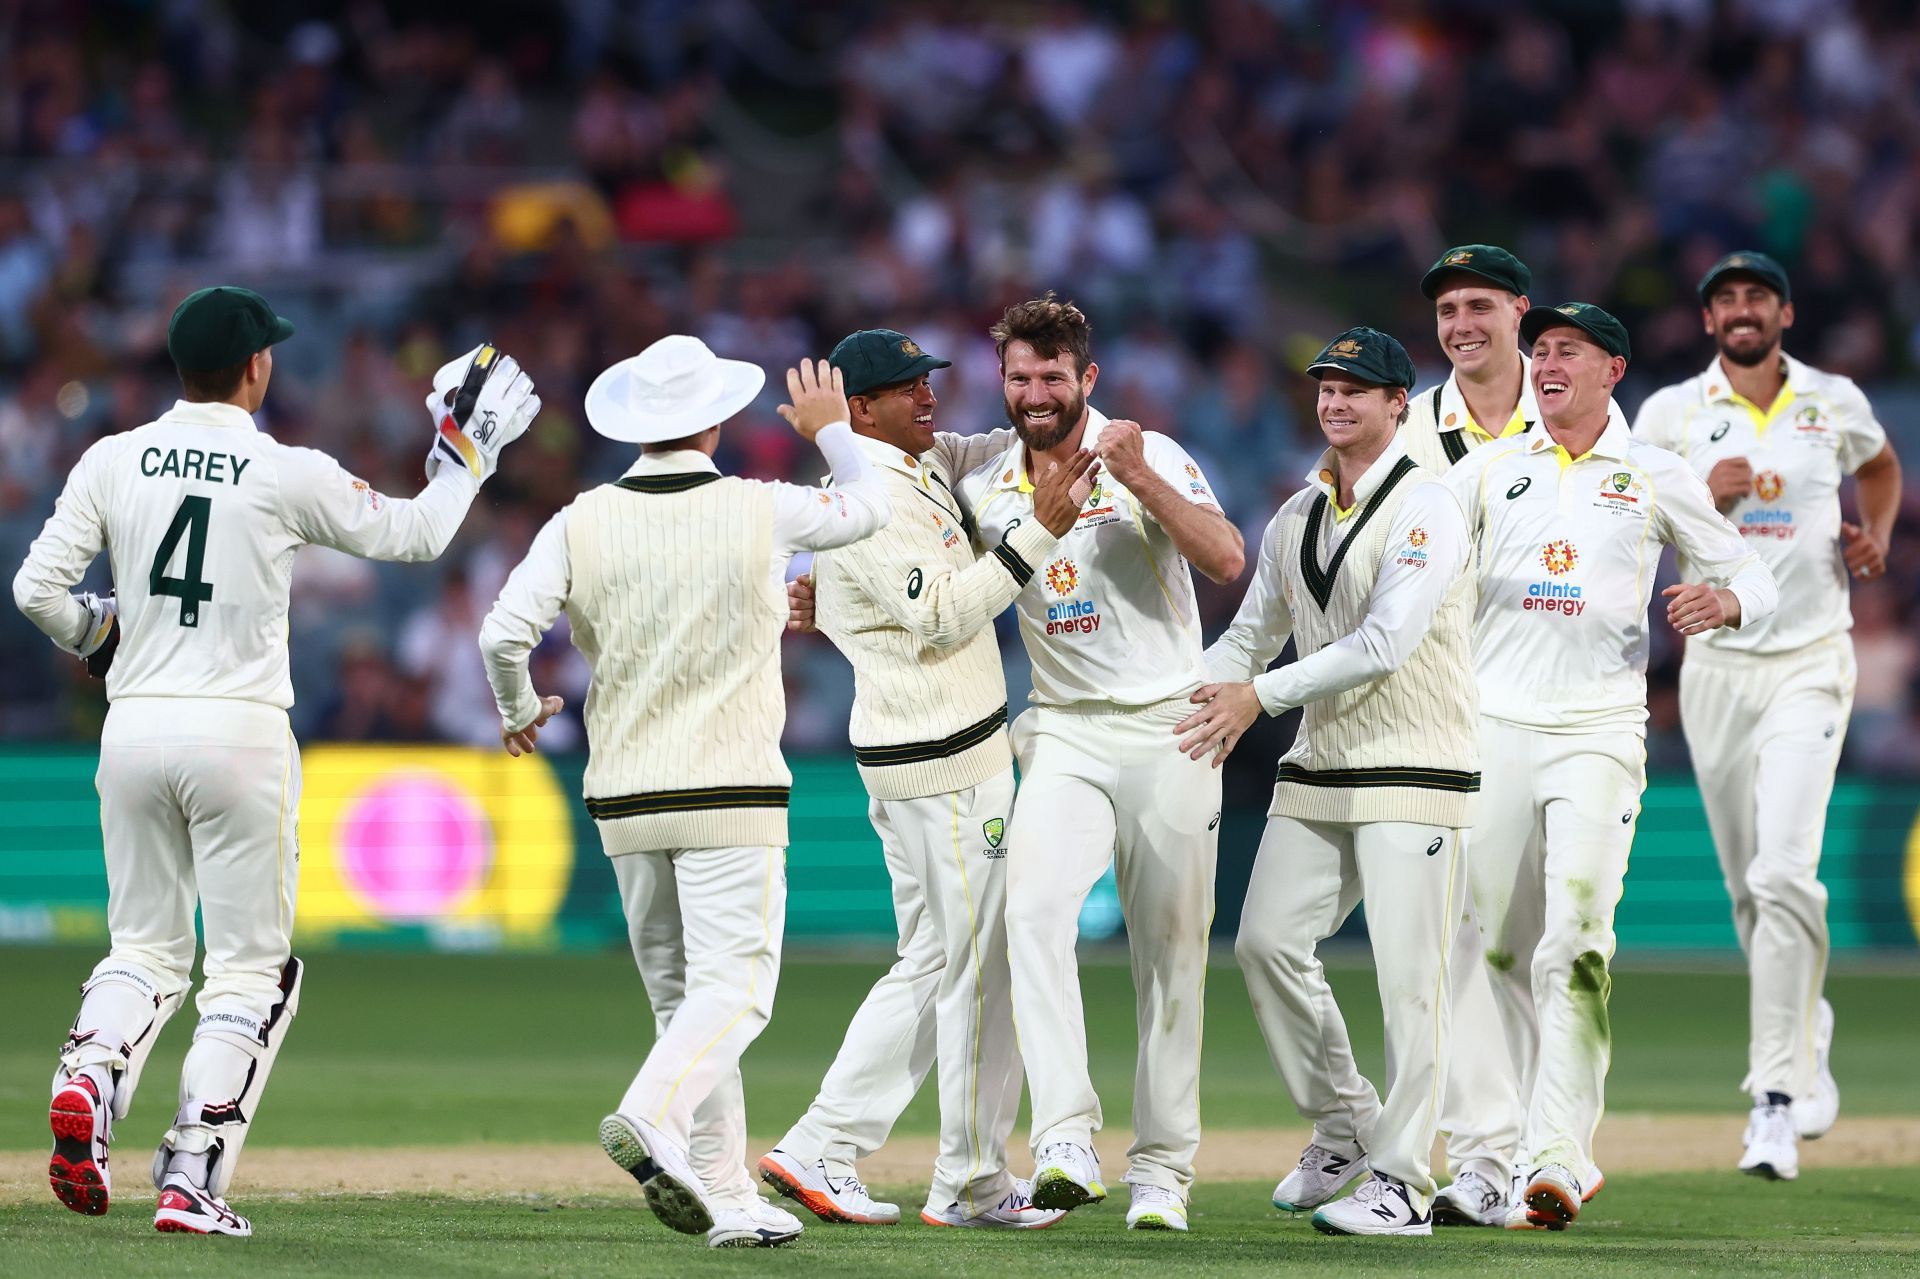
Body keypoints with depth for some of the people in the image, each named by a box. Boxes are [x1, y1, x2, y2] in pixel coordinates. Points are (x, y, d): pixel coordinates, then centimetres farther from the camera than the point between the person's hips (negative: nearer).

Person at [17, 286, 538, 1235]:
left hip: (134, 727, 4)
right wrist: (465, 451, 19)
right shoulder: (288, 476, -6)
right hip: (240, 731, -4)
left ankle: (87, 1082, -14)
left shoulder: (113, 461, 2)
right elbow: (417, 535, 4)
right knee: (249, 968, 5)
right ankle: (192, 1181, -4)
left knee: (145, 947, 16)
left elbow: (37, 587, -1)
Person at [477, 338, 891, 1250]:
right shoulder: (762, 512, -3)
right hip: (731, 792, -4)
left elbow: (503, 633, -8)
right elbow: (868, 507, 16)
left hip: (624, 799, 4)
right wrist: (832, 433, 34)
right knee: (734, 989, -8)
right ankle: (651, 1119, -34)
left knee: (680, 998, 12)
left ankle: (726, 1199, 10)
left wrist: (518, 715, 12)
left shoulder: (580, 524, 0)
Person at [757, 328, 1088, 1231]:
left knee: (930, 967, 14)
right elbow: (944, 614, -24)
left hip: (909, 760, 10)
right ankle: (972, 1185, 2)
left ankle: (821, 1150, 10)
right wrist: (1040, 531, -26)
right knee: (980, 968, -4)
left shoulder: (922, 470, 14)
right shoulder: (873, 501, -16)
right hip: (944, 760, -10)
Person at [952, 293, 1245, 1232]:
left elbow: (1227, 561, -18)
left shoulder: (1150, 457, -5)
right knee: (1034, 910, -22)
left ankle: (1163, 1168, 10)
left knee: (1171, 951, 1)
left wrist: (1141, 480, -30)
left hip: (1170, 731, -2)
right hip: (1065, 738, 2)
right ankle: (1065, 1143, -29)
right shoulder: (983, 492, 6)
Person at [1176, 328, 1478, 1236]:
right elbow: (1252, 631, 18)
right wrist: (1203, 698, -3)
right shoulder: (1297, 516, 13)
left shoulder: (1424, 508, -11)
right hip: (1318, 768, 8)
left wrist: (1261, 696, -19)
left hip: (1415, 768, -8)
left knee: (1407, 973, -8)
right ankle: (1344, 1123, 21)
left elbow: (1386, 643, -20)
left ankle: (1401, 1183, -6)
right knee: (1266, 940, 3)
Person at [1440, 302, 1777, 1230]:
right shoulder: (1490, 469, 12)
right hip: (1492, 726, 3)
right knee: (1500, 946, 6)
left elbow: (1752, 576, 10)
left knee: (1576, 944, -15)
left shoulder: (1655, 478, 8)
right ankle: (1514, 1145, 18)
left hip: (1598, 731, -3)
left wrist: (1723, 602, -14)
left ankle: (1557, 1165, -22)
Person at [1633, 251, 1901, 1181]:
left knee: (1784, 872, -17)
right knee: (1748, 885, 7)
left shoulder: (1835, 401, 6)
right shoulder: (1671, 414, 3)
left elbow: (1881, 465, 27)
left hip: (1810, 663, -2)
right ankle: (1806, 1047, 29)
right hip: (1716, 664, 2)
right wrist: (1698, 494, -14)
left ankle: (1780, 1098, -19)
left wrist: (1877, 532, 8)